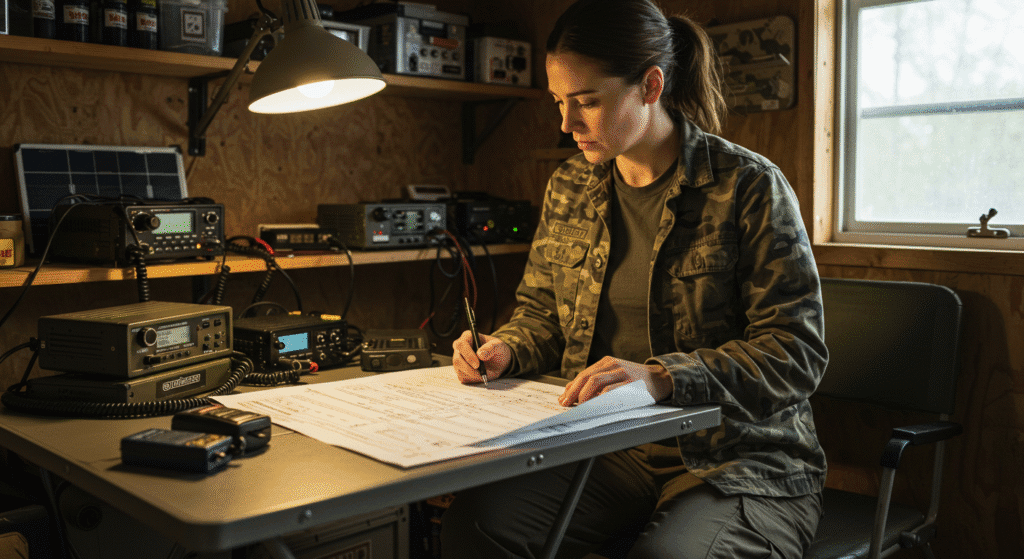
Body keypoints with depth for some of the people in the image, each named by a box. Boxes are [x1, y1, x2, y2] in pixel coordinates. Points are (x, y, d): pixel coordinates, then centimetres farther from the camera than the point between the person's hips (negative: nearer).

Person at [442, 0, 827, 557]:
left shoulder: (749, 186, -8)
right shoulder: (568, 187, 9)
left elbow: (798, 350, -13)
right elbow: (542, 310, 21)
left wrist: (661, 377, -26)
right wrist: (505, 350, -3)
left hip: (739, 456, -4)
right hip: (606, 447, 5)